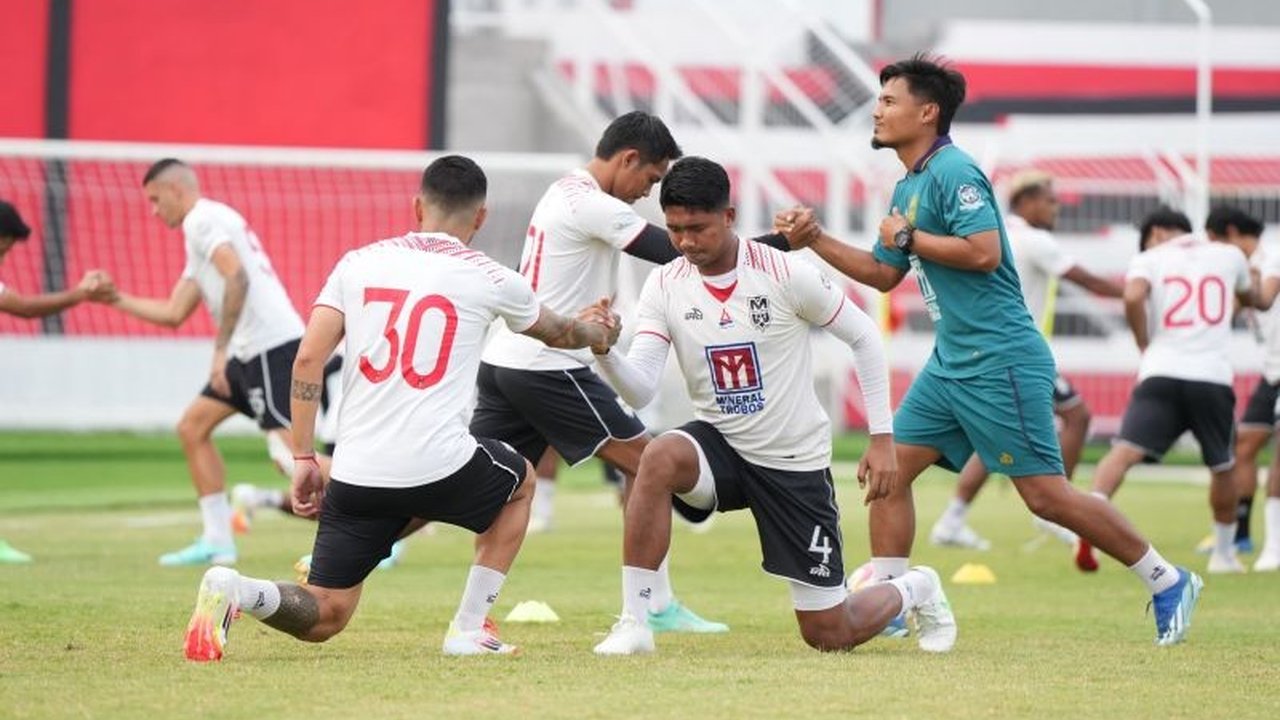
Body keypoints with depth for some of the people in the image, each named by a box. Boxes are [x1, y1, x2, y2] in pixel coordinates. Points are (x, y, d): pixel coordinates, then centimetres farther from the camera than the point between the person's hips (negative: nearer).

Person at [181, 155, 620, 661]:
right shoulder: (490, 279, 6)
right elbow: (556, 332, 27)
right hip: (440, 465, -2)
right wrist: (600, 335, 50)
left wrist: (304, 459, 6)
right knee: (520, 482, 32)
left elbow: (308, 359, 1)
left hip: (356, 474, 2)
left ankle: (234, 591, -20)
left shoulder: (358, 263, 10)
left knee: (324, 618, 12)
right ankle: (469, 628, 22)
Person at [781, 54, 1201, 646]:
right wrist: (815, 239, 15)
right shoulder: (907, 187, 16)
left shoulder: (952, 171, -13)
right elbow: (884, 275, 24)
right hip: (950, 365, 10)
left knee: (1045, 494, -8)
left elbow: (983, 251, -25)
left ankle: (1166, 582, 3)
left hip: (999, 361, -10)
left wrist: (907, 238, -14)